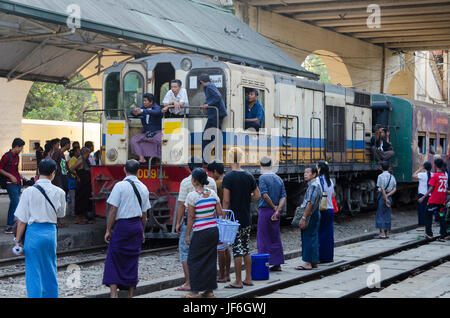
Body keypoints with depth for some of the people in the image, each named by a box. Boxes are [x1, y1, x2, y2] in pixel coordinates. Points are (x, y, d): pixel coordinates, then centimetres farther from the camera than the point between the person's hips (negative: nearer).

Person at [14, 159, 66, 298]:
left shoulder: (29, 192, -10)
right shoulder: (59, 192, -2)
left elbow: (22, 221, -7)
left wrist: (18, 240, 1)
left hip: (34, 232, -3)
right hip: (51, 232, 3)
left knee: (33, 272, 5)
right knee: (50, 270, 18)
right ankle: (51, 295, 27)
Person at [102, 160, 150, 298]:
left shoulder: (120, 186, -9)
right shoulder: (143, 188, 8)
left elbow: (113, 210, -11)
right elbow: (144, 213, 13)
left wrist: (108, 230, -6)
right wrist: (142, 232, 22)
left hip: (122, 224, -5)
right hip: (137, 225, 5)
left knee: (113, 261, 0)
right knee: (132, 261, 12)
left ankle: (113, 294, -9)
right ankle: (130, 294, 17)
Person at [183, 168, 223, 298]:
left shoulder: (192, 196, -10)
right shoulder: (213, 194, 6)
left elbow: (191, 217, -10)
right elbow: (220, 213, 7)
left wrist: (187, 234, -4)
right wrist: (220, 228, 20)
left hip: (200, 232, -6)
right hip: (214, 230, 6)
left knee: (194, 260, 5)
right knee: (211, 260, 11)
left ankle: (195, 291, 4)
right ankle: (210, 290, 14)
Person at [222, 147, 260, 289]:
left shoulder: (228, 177, -12)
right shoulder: (249, 176, 5)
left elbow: (226, 200, -14)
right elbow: (257, 195, 8)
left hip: (234, 218, -6)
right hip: (247, 219, 6)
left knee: (237, 250, -3)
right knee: (246, 249, 14)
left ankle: (238, 281, 1)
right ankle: (248, 279, 18)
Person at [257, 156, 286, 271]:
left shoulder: (263, 178, -10)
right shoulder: (279, 179, 10)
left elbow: (265, 195, -19)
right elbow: (283, 197, 3)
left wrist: (273, 207, -7)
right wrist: (277, 210, -5)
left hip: (265, 210, -6)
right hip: (276, 212, 6)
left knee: (263, 238, 0)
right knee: (275, 238, 12)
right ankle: (277, 264, 13)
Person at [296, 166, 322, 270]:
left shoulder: (313, 185, -16)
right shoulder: (314, 184, 17)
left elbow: (310, 203, -22)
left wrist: (303, 218, -23)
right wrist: (304, 216, 21)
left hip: (311, 215, -10)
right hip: (315, 214, 10)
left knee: (308, 238, -8)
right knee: (313, 238, 12)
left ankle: (307, 263, -7)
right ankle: (314, 262, 17)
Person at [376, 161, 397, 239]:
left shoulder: (381, 176, -10)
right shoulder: (392, 177, 8)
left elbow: (382, 189, -16)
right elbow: (395, 189, 2)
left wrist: (386, 198, -16)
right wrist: (388, 195, -5)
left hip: (382, 197, -5)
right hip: (389, 197, 5)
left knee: (380, 215, 0)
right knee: (387, 216, 10)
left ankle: (382, 233, -6)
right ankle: (387, 233, 10)